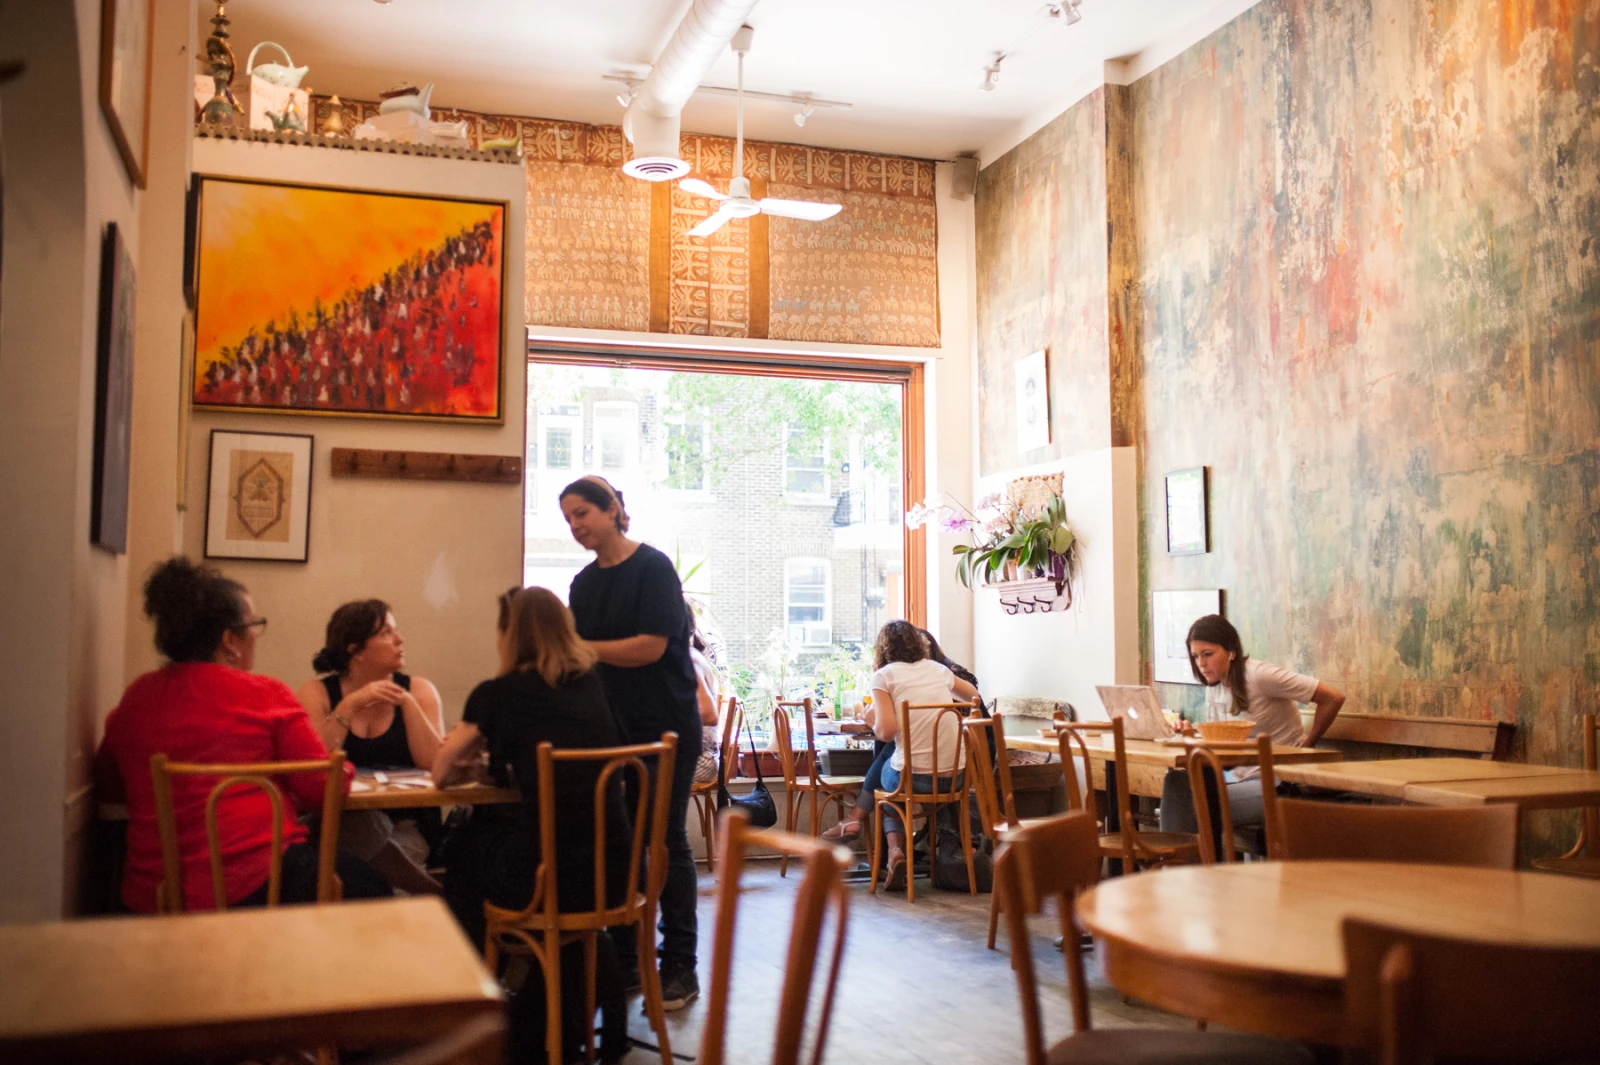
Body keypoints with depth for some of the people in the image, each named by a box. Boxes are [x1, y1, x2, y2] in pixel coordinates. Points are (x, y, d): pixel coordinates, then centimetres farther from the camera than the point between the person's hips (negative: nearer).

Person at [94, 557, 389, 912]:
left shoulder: (135, 697, 6)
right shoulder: (266, 695, -8)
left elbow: (107, 788, 19)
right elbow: (324, 789, -7)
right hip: (252, 888, -6)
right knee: (369, 887, 18)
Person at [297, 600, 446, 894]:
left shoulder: (419, 690, 6)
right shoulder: (316, 693, 2)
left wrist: (407, 702, -12)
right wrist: (351, 704, -18)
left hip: (407, 828, 0)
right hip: (338, 824, 0)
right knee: (364, 821, -34)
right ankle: (436, 897, -26)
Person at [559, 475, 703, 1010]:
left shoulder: (652, 567, -9)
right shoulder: (584, 583, 11)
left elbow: (651, 646, -18)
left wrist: (580, 647, -16)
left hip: (665, 729, -6)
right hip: (611, 728, 6)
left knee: (667, 842, -1)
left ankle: (680, 968, 8)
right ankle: (624, 961, 19)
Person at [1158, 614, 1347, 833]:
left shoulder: (1259, 676, -15)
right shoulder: (1213, 687, 9)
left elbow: (1333, 698, -16)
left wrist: (1307, 745, -6)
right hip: (1242, 777, 7)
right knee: (1177, 782, -18)